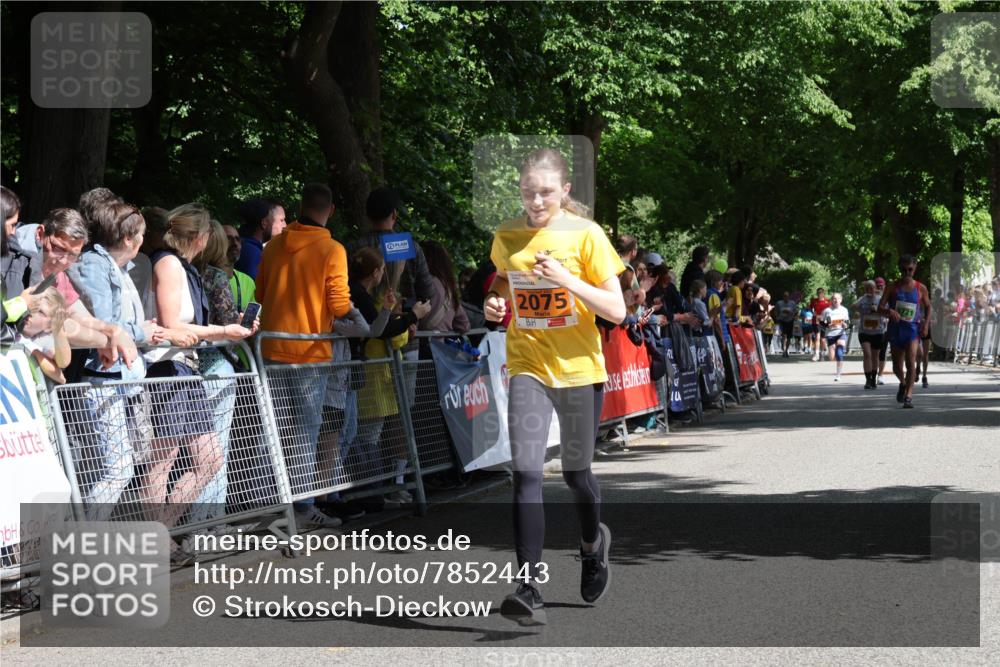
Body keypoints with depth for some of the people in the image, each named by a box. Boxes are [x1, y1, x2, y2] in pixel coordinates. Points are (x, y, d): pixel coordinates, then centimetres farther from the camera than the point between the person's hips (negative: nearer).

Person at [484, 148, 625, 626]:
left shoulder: (586, 235, -8)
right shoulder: (506, 237, 2)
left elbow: (617, 310, -10)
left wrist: (567, 279, -23)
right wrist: (495, 304, -1)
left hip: (579, 369, -1)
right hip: (528, 366, 1)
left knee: (575, 472, 13)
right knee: (526, 473, -14)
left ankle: (592, 543, 46)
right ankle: (530, 590, -18)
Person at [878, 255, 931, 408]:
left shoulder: (921, 289, 2)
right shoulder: (893, 287, 1)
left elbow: (928, 307, 16)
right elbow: (880, 308, -3)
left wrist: (926, 322, -1)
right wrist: (889, 311, -26)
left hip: (912, 328, -1)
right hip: (895, 328, 1)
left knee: (911, 361, -19)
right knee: (897, 366, 10)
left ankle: (909, 395, -20)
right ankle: (903, 383, 42)